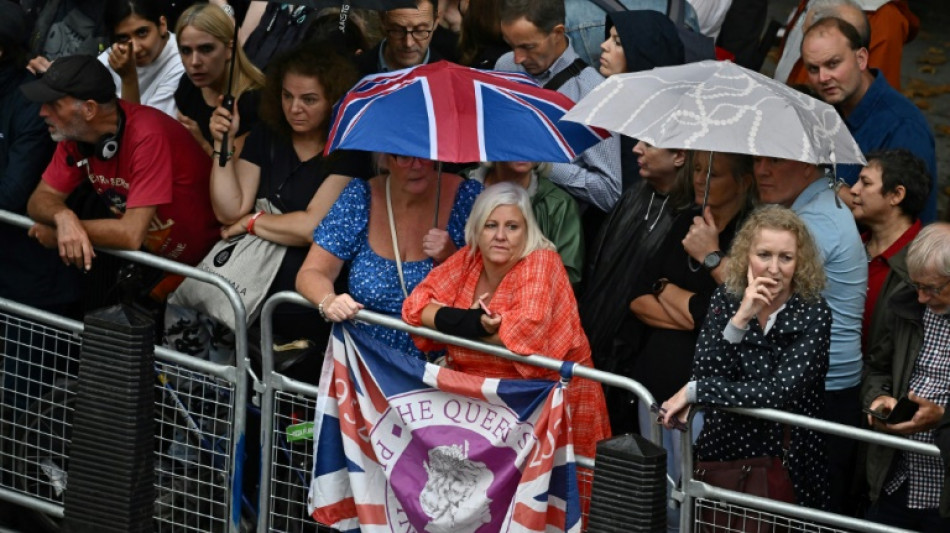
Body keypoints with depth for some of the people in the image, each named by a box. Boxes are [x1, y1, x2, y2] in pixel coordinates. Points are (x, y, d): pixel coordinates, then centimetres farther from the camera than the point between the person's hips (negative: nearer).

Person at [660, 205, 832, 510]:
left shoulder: (813, 314, -8)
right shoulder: (725, 301, 2)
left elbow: (781, 393, -19)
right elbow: (706, 375, -8)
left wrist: (693, 393, -18)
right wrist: (740, 319, -18)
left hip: (787, 465, -2)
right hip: (720, 456, 2)